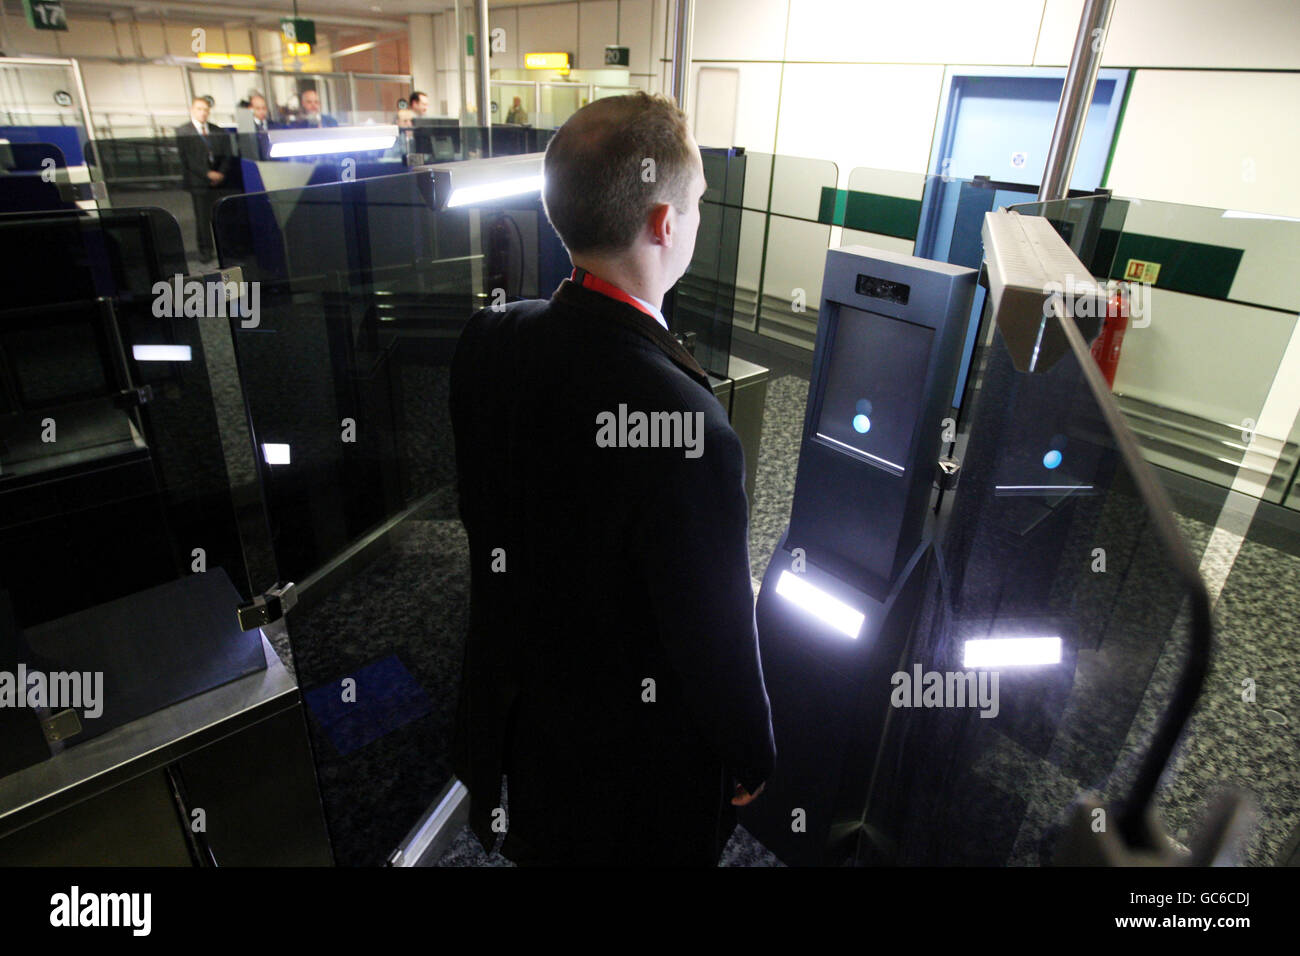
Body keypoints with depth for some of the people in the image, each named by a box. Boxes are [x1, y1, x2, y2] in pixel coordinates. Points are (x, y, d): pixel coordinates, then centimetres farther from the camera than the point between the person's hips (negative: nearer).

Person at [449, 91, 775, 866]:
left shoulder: (486, 342, -17)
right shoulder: (691, 430, -39)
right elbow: (717, 636, -26)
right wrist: (753, 757, -6)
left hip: (515, 699, 5)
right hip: (638, 744, -4)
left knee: (541, 843, 34)